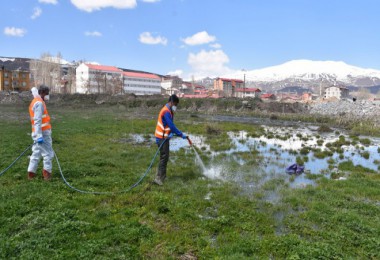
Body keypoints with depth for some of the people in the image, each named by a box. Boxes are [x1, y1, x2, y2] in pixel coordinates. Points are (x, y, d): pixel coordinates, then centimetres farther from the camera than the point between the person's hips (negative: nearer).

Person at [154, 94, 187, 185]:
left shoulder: (169, 111, 14)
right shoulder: (166, 111, -19)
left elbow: (171, 125, 12)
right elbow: (172, 125, -24)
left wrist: (171, 133, -4)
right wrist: (181, 134, -20)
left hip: (164, 137, 10)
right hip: (162, 138, -10)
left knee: (164, 157, 15)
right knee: (164, 157, -9)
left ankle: (162, 176, 24)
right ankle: (158, 178, -7)